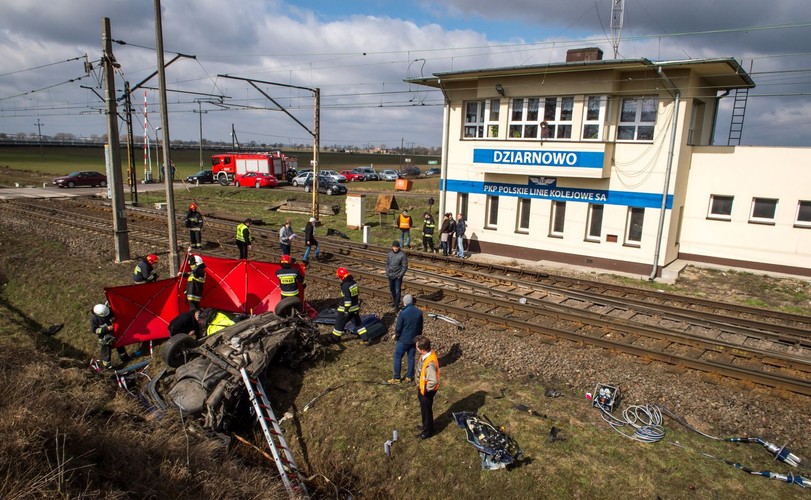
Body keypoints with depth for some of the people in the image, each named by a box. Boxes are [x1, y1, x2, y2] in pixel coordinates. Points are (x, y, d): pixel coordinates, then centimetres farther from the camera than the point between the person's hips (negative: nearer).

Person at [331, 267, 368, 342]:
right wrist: (358, 304, 24)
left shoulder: (345, 286, -22)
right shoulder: (354, 282, 4)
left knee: (339, 323, 9)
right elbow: (357, 294, 14)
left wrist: (346, 310, -21)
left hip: (346, 309, -8)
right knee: (358, 323, 14)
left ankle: (335, 338, 20)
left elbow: (347, 299, -25)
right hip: (355, 308, 8)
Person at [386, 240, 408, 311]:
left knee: (397, 291, -3)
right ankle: (394, 300, 40)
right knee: (391, 289, 19)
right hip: (390, 276, 5)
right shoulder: (390, 254, 3)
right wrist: (387, 272, 4)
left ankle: (396, 306, 4)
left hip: (398, 276, -5)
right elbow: (387, 264, 13)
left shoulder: (402, 255, -12)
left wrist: (400, 275, -15)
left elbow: (405, 267, -10)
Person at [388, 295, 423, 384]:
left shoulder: (403, 313, -21)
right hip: (414, 340, 5)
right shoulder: (419, 312, -5)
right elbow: (420, 326, 6)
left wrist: (396, 336, 4)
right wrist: (418, 336, 20)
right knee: (411, 358, 17)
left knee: (397, 358, 9)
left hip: (403, 340, -5)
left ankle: (396, 378, 16)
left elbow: (398, 328, -15)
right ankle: (409, 377, 26)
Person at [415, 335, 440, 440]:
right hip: (422, 388, 8)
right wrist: (419, 386, 14)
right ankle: (426, 425, 51)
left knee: (426, 410, 14)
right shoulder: (427, 353, -10)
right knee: (423, 409, 28)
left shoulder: (430, 363, -39)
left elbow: (433, 382, -40)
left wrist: (426, 389, -22)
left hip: (427, 391, -8)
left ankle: (428, 432, 36)